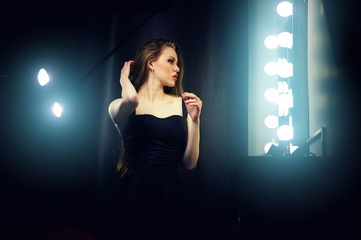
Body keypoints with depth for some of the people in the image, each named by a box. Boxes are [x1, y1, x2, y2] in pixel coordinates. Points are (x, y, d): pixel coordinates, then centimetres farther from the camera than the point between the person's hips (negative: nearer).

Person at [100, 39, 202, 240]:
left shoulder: (182, 104, 8)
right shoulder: (120, 106, 1)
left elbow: (189, 163, 5)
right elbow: (131, 99, -27)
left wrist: (195, 120, -6)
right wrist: (124, 79, -4)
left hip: (170, 195, 3)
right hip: (134, 193, -2)